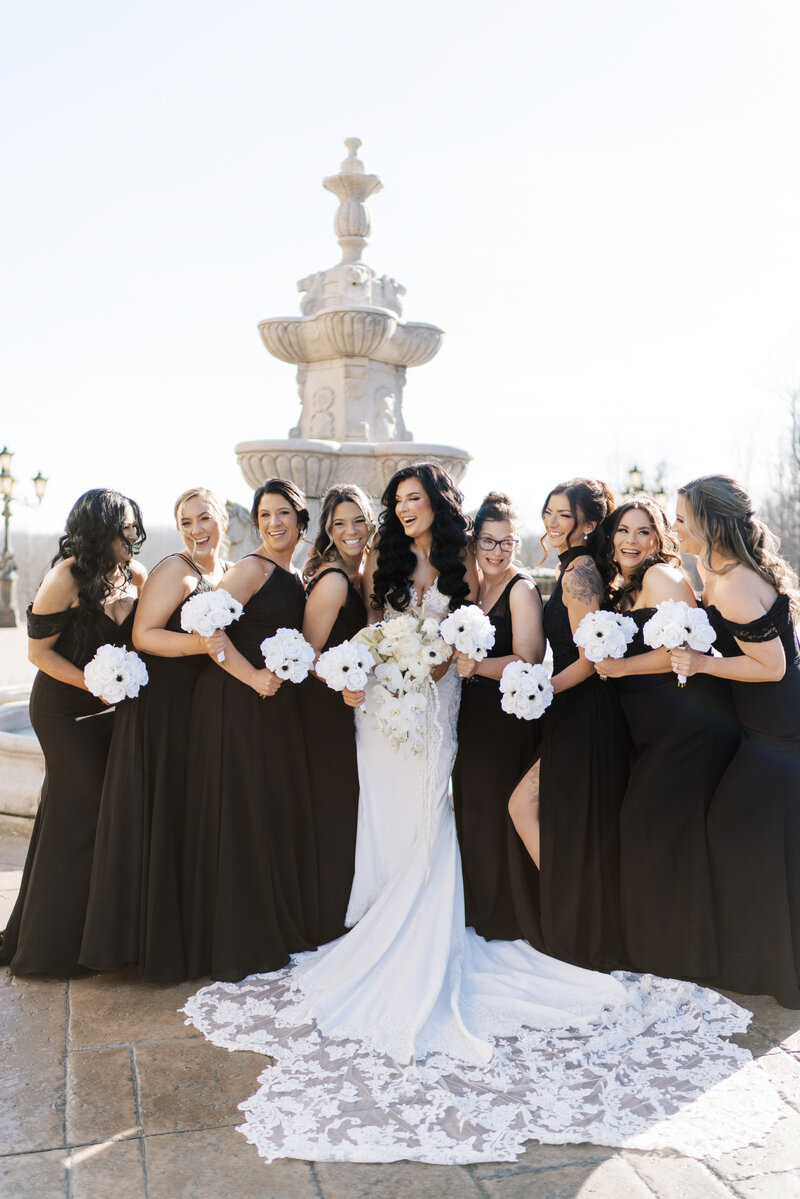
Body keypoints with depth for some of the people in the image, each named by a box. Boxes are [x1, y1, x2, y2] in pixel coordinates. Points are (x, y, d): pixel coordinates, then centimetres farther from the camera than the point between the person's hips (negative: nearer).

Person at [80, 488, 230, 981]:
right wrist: (200, 643, -27)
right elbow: (143, 635, -17)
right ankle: (152, 939, 12)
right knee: (160, 816, -1)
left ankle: (190, 931, 25)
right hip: (162, 704, -7)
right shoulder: (175, 571, -10)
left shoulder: (231, 574, 12)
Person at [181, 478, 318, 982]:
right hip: (237, 703, -8)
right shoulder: (252, 569, -10)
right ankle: (238, 941, 13)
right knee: (241, 814, -1)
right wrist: (253, 677, -20)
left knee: (282, 811, 13)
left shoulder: (297, 576, 14)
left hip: (279, 706, 8)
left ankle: (280, 927, 28)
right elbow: (209, 627, -20)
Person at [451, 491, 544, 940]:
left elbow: (527, 661, -21)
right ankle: (480, 908, 32)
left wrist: (478, 665, -34)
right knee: (472, 809, 15)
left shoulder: (522, 589, -12)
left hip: (510, 717, -8)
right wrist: (456, 659, 2)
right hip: (473, 714, 8)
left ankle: (509, 915, 20)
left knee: (502, 810, 1)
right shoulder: (474, 587, 11)